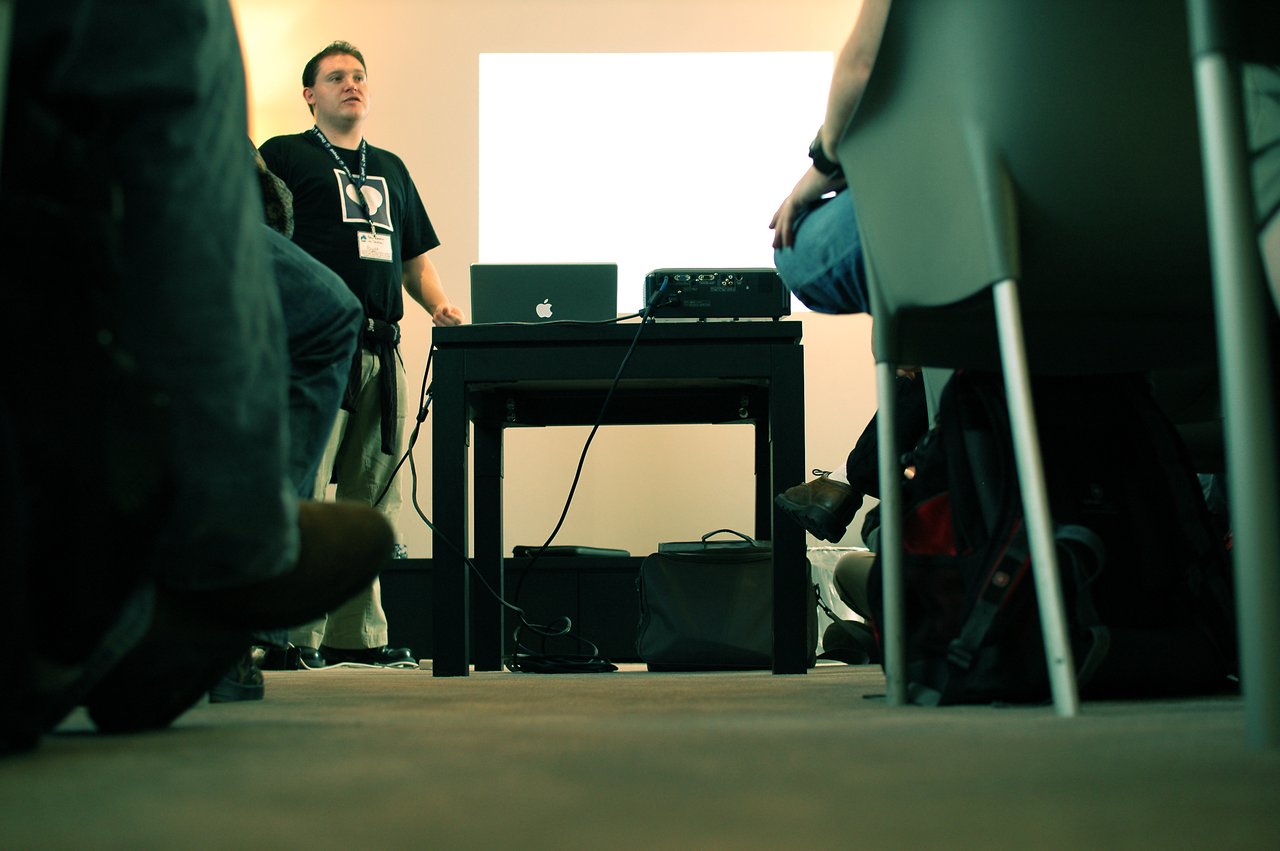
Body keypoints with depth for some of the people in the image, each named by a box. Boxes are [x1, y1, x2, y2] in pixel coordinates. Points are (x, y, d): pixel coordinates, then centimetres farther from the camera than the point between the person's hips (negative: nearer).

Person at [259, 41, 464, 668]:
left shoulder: (390, 169, 26)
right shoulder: (284, 156, 8)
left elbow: (415, 257, 28)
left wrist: (439, 304, 8)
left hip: (381, 347, 6)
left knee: (373, 496, 5)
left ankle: (356, 635, 10)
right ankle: (292, 632, -9)